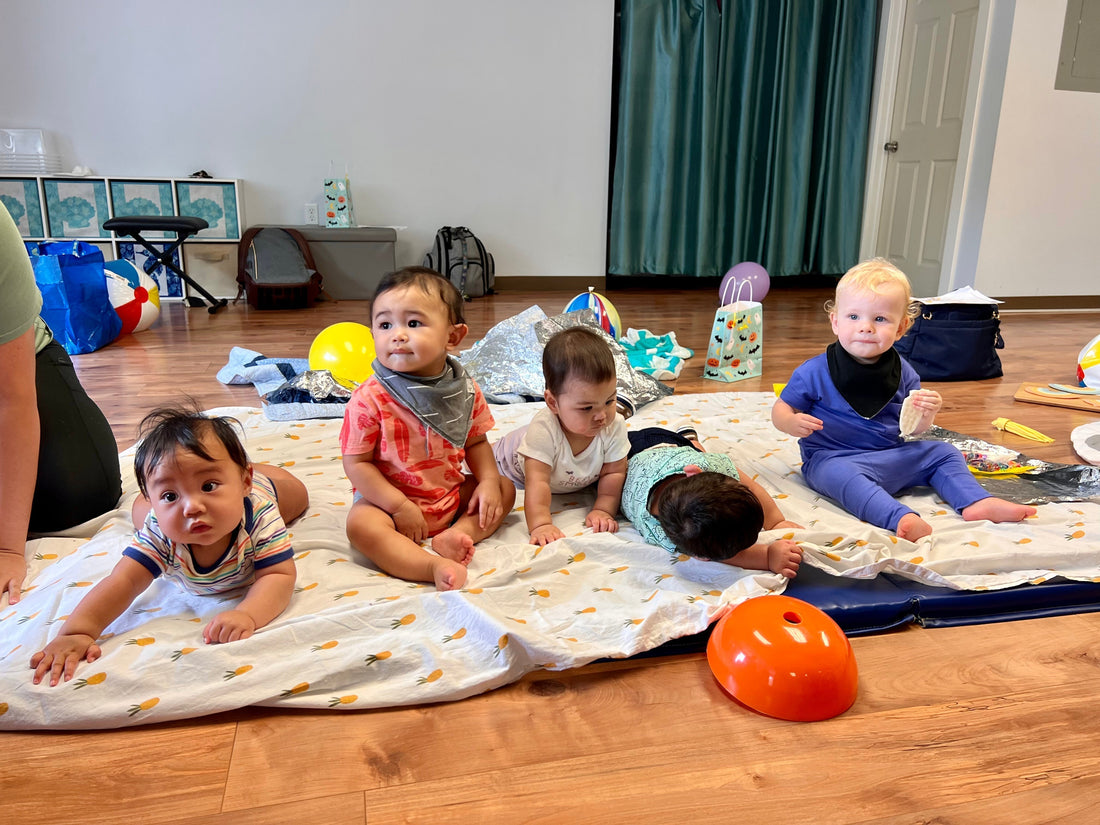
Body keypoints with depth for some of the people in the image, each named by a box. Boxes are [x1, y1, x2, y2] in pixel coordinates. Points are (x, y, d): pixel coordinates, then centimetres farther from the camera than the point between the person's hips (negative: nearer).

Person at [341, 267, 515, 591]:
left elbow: (475, 441, 7)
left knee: (505, 489, 0)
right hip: (392, 500, -5)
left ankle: (457, 534, -18)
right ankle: (435, 566, -39)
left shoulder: (465, 390, -7)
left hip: (453, 495, 5)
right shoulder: (370, 398, -20)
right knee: (362, 525, -31)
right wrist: (399, 506, -22)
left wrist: (489, 480, -10)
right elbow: (356, 462, -16)